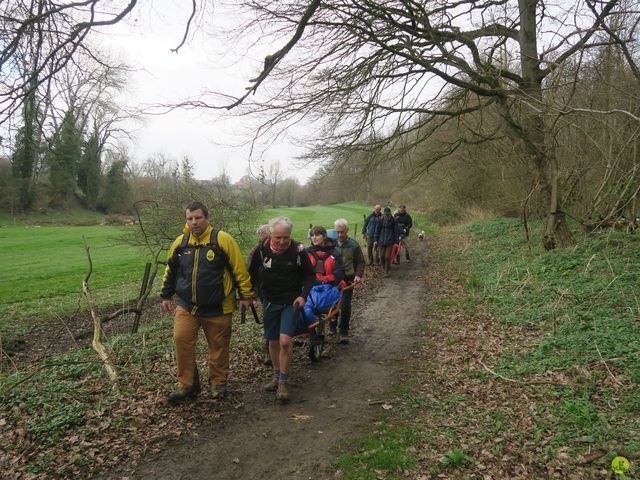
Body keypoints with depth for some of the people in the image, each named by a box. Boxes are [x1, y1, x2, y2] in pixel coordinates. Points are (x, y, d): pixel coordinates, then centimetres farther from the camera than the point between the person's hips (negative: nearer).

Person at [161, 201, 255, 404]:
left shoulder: (223, 240, -11)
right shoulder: (180, 243, 3)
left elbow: (239, 269, -8)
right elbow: (170, 271, 17)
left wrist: (246, 295, -6)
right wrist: (166, 295, 18)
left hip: (217, 307, -3)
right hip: (186, 306, 3)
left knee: (218, 346, 8)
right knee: (181, 340, -6)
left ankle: (218, 383, 27)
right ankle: (187, 385, 10)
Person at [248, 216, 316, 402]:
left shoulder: (298, 250, -15)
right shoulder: (262, 249, -9)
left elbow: (310, 275, -2)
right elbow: (252, 273, 6)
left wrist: (303, 295, -14)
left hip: (291, 302, -3)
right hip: (270, 301, 3)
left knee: (285, 342, -14)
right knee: (273, 342, 12)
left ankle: (283, 382, 3)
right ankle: (276, 376, 33)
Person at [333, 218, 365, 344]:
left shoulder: (353, 245, -4)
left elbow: (360, 262, 1)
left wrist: (358, 275, -13)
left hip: (348, 279, -1)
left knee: (345, 305, -5)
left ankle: (344, 331, 7)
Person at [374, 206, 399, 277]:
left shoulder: (393, 221, -5)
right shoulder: (380, 220, -1)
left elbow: (396, 232, 0)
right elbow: (377, 230, 5)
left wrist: (396, 242, -2)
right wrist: (375, 240, 1)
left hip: (390, 241, -2)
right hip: (381, 241, 2)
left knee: (387, 257, -5)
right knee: (382, 256, 7)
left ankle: (386, 272, 6)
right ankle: (384, 267, 35)